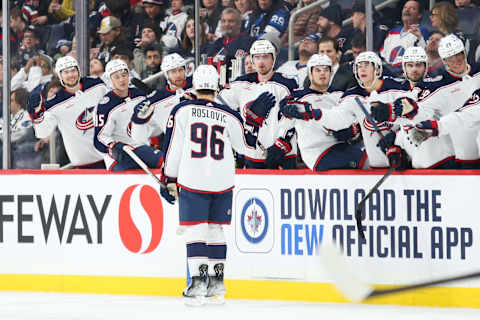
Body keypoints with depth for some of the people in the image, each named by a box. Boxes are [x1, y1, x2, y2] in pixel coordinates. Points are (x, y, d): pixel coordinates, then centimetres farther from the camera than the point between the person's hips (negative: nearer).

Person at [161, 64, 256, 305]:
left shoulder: (182, 111, -3)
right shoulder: (229, 116, 1)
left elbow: (173, 147, -1)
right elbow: (245, 147, 14)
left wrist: (170, 180, 6)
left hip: (192, 180, -2)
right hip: (222, 183, 2)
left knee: (195, 229, 0)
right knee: (216, 229, 14)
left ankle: (198, 281, -12)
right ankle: (217, 284, 19)